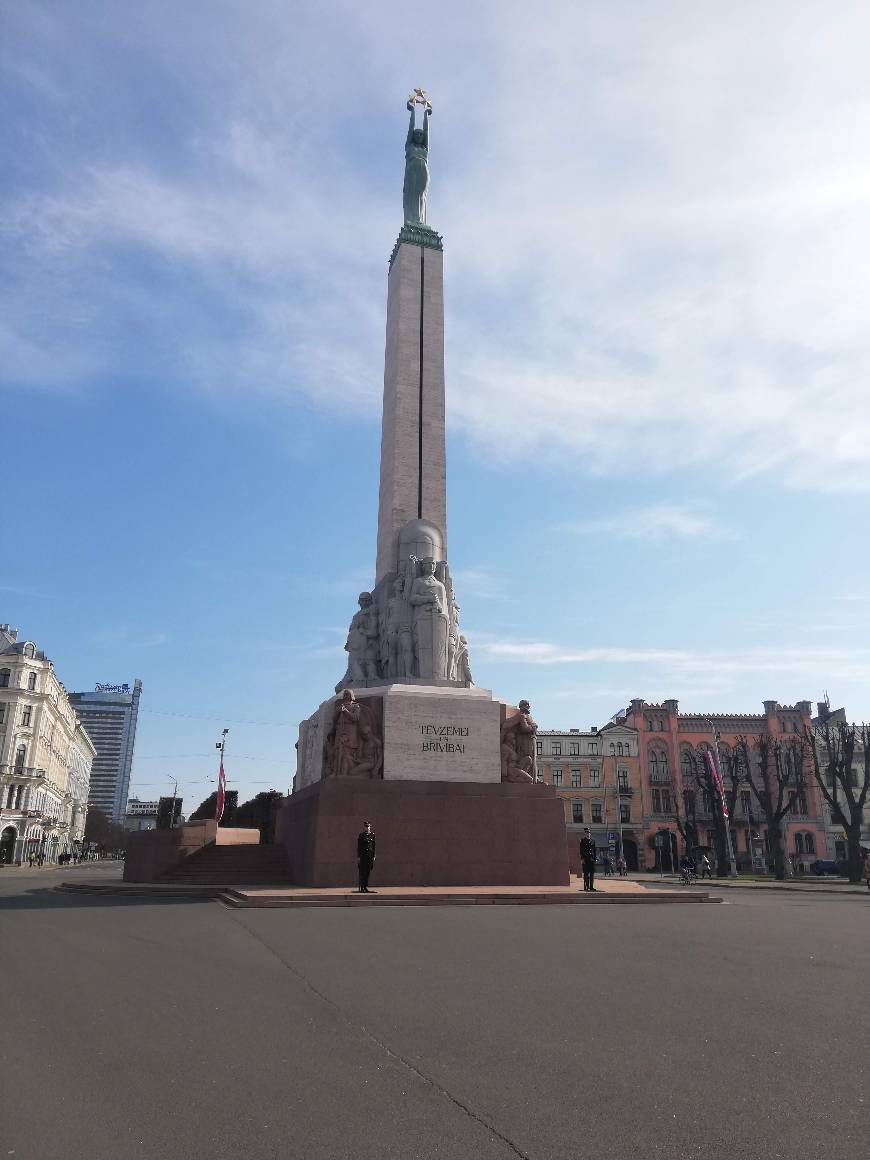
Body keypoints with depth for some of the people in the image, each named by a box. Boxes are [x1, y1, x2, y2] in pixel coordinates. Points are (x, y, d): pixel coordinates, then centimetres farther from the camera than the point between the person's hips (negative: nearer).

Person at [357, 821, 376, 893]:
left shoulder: (372, 835, 7)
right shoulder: (361, 835, -3)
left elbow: (373, 846, 10)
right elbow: (358, 847, -3)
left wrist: (373, 856, 7)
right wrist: (358, 857, -8)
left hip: (370, 856, 4)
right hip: (363, 855, -4)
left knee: (368, 871, 6)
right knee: (362, 872, -3)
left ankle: (365, 887, 14)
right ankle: (362, 888, 1)